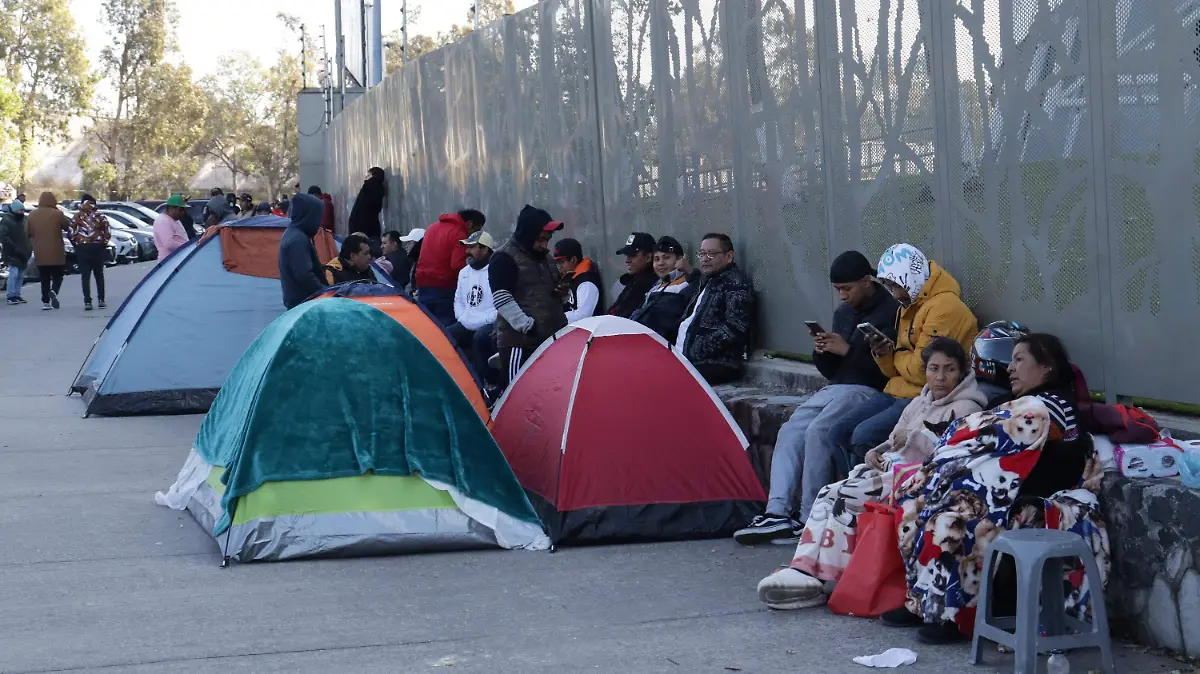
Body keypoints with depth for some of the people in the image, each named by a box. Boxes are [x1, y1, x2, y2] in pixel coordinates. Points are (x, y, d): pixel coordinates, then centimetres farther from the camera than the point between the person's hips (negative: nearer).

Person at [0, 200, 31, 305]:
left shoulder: (22, 220, 16)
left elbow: (27, 235, 25)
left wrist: (29, 247, 11)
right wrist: (13, 247, -23)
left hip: (23, 253, 8)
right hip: (12, 253, -8)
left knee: (20, 275, 9)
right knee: (14, 273, -14)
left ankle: (17, 295, 16)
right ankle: (10, 296, -11)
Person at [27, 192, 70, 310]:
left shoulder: (32, 215, 3)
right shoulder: (57, 214, -11)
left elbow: (29, 233, 8)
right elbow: (67, 226, 2)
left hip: (40, 253, 3)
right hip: (56, 252, -3)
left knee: (44, 278, 11)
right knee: (57, 276, 7)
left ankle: (46, 302, 6)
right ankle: (54, 291, -21)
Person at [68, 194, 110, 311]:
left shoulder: (77, 217, 1)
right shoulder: (100, 216, 0)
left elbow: (71, 233, -3)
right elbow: (106, 232, -3)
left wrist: (76, 244, 10)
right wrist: (104, 244, 10)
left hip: (82, 248, 0)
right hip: (98, 247, 0)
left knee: (85, 276, 1)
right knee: (99, 275, 13)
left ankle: (87, 302, -6)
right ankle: (101, 300, 9)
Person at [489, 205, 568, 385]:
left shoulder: (545, 257, 17)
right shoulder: (505, 258, -9)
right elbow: (501, 299, -16)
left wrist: (562, 292, 4)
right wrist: (527, 325, -20)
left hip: (549, 338, 8)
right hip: (519, 340, -8)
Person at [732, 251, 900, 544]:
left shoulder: (890, 312, -7)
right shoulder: (843, 313, 18)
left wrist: (847, 350, -17)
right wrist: (822, 352, -1)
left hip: (867, 391, -8)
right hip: (835, 388, 8)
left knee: (818, 431, -28)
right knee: (790, 431, -11)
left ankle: (809, 521, -21)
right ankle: (777, 513, -19)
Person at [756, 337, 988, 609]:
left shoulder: (966, 410, -5)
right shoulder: (919, 403, 22)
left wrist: (913, 439, -20)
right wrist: (878, 452, 5)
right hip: (891, 469, 8)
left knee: (845, 498, -22)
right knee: (828, 494, -12)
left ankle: (820, 575, -19)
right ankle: (804, 570, -21)